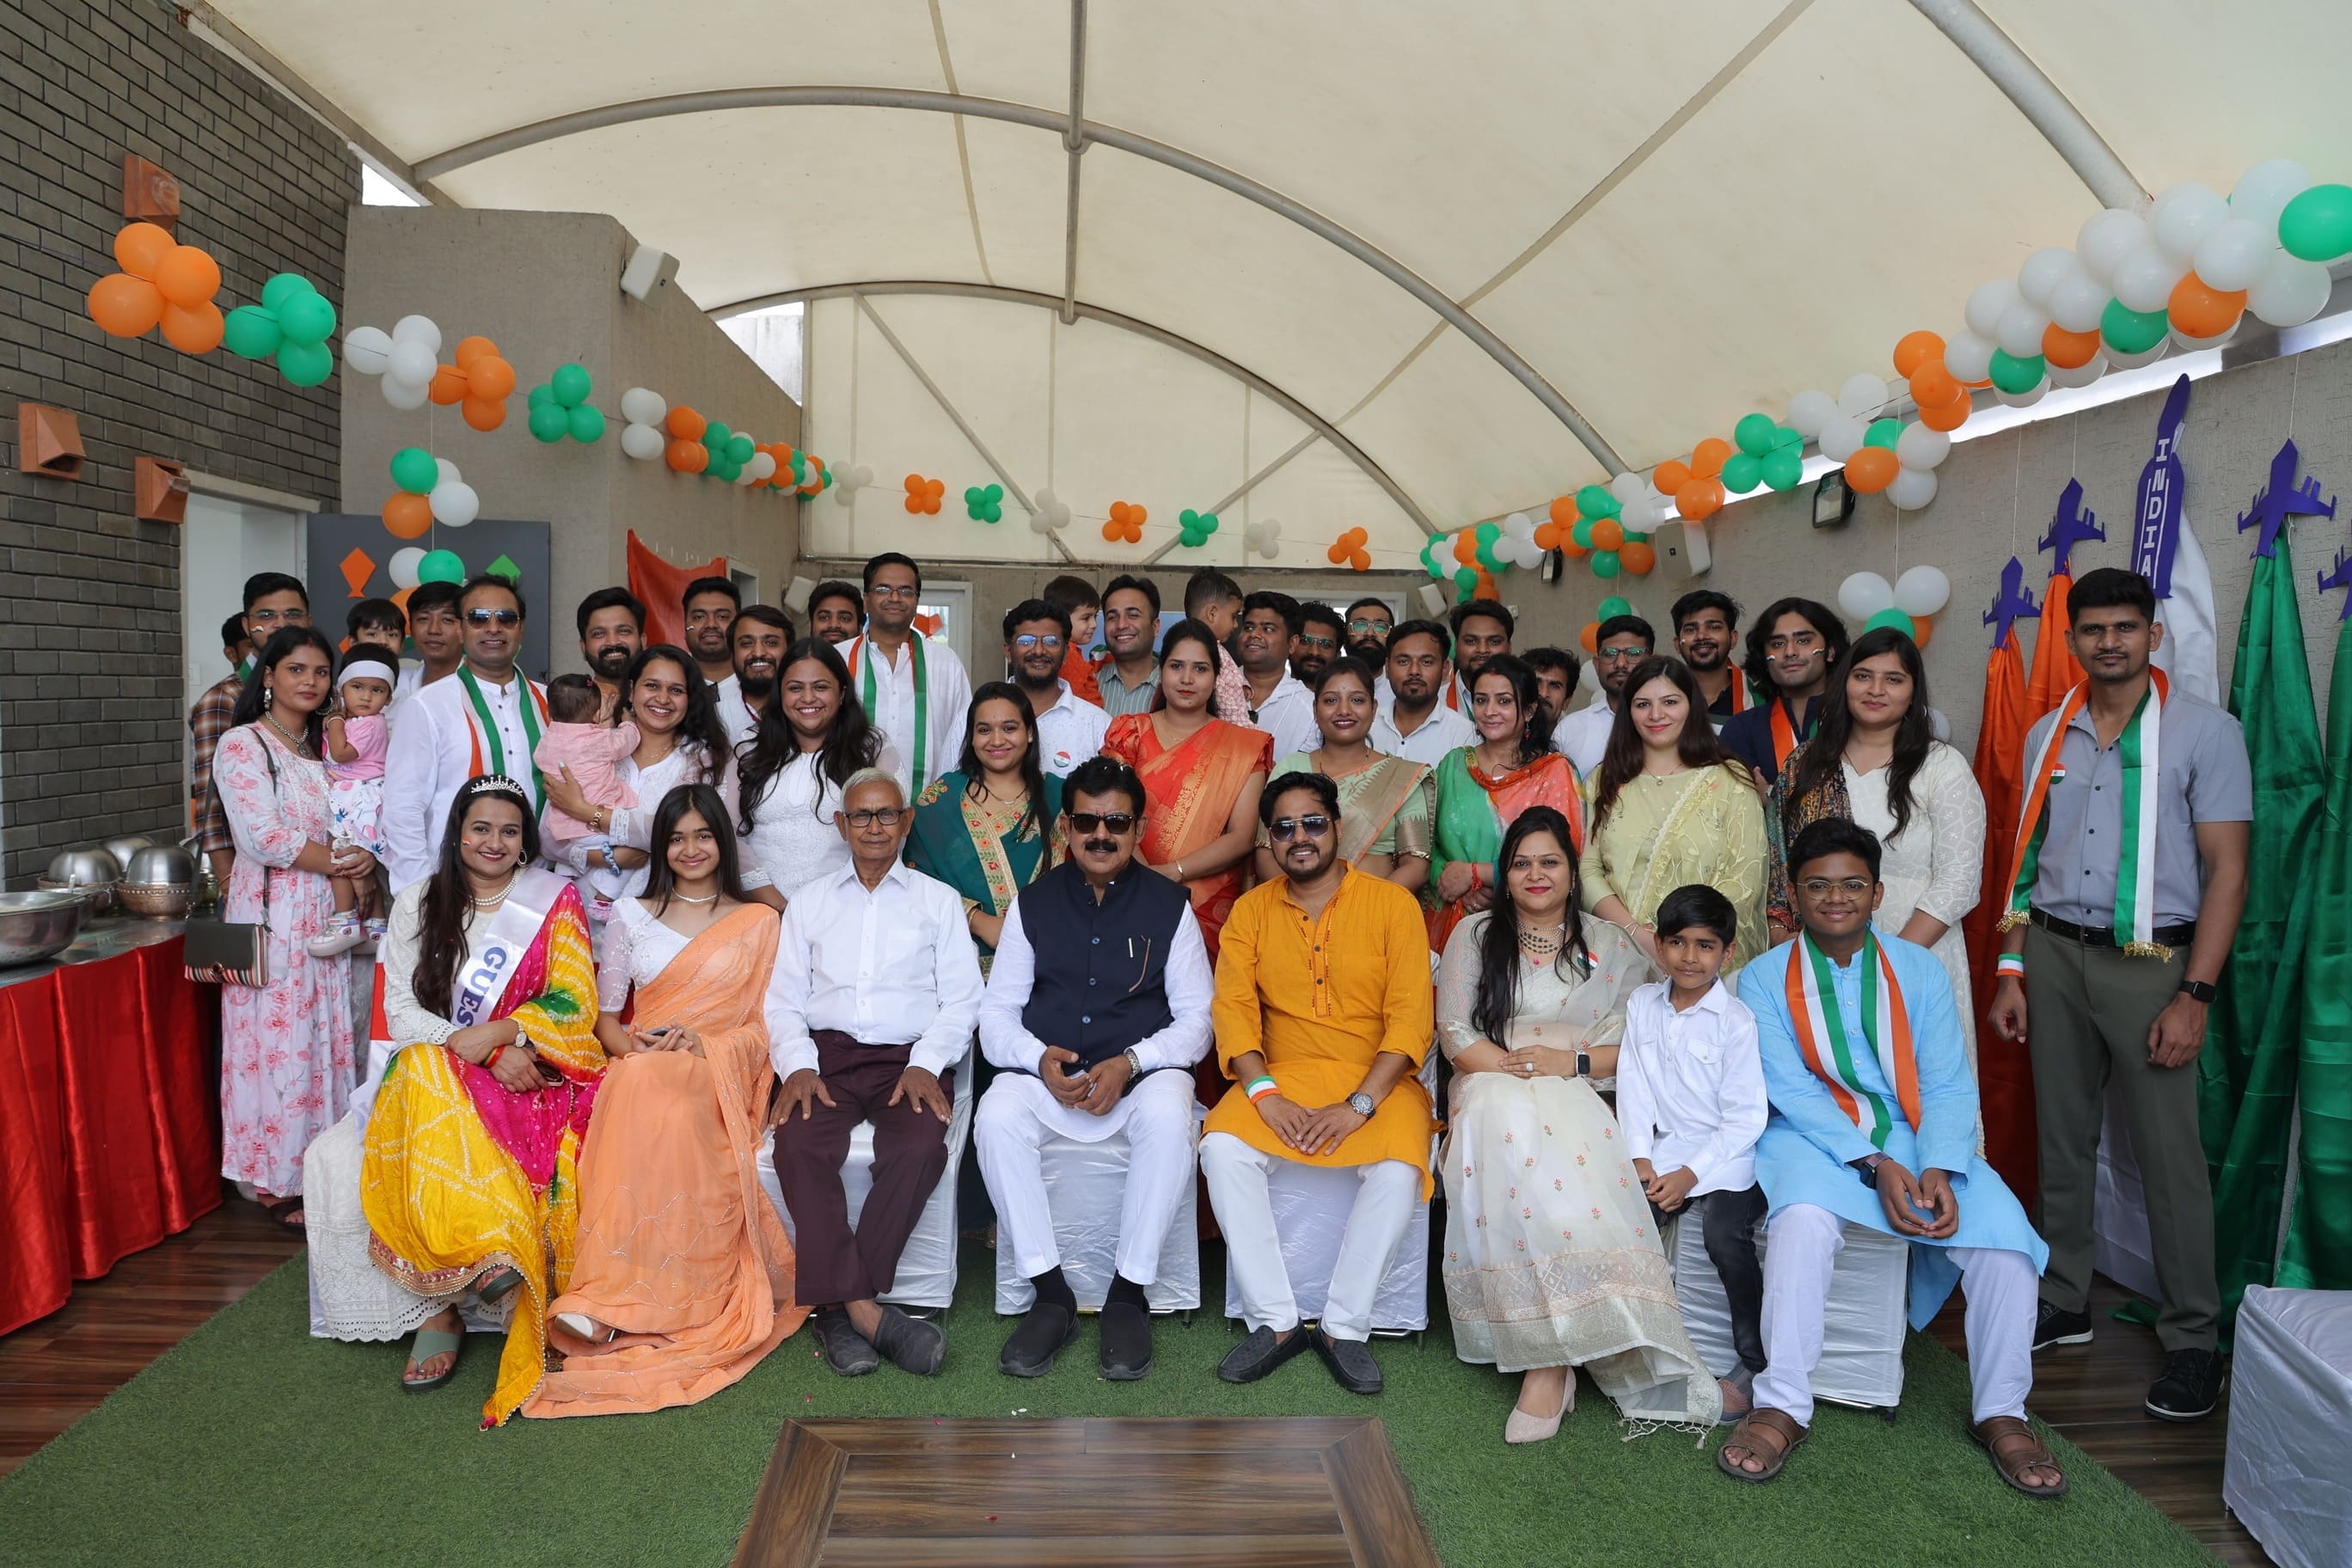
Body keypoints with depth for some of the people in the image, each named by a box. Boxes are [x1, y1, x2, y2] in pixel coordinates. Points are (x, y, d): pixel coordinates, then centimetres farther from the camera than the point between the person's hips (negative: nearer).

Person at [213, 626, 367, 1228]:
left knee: (326, 1037, 7)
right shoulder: (242, 744, -5)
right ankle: (277, 1182, 7)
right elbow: (260, 835, -15)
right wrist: (335, 860, -10)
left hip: (329, 912, 6)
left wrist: (365, 855, -5)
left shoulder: (326, 744, 16)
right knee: (277, 1039, -3)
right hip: (271, 912, -6)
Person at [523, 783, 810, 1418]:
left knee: (664, 1102, -37)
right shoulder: (631, 916, 18)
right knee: (642, 1089, -36)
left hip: (722, 1075, -1)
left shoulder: (759, 922, 12)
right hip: (639, 1072, 2)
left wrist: (704, 1042, -13)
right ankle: (627, 1295, -36)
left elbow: (766, 1026, 6)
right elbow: (604, 1013, 16)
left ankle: (614, 1298, -37)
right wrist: (629, 1043, -7)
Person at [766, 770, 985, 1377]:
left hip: (910, 1059, -1)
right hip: (828, 1053, 1)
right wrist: (798, 1065, -6)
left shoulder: (939, 900, 17)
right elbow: (784, 998, 14)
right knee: (799, 1145, -31)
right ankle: (865, 1311, -30)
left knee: (919, 1150, -32)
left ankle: (838, 1306, -25)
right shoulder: (809, 902, 22)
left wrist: (924, 1064, -9)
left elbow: (961, 999, 8)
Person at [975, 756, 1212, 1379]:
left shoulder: (1169, 905, 5)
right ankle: (1050, 1293, -18)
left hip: (1144, 1070, -1)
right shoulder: (1033, 904, 8)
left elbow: (1196, 1018, 2)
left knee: (1169, 1117, -34)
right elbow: (996, 1016, 6)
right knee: (996, 1116, -30)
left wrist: (1128, 1065, -16)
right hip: (1046, 1075, 1)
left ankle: (1130, 1294, -19)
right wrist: (1039, 1059, -16)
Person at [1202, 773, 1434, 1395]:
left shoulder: (1392, 903, 0)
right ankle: (1274, 1321, -13)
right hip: (1281, 1074, 2)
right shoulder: (1252, 910, 8)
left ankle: (1344, 1327, -13)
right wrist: (1263, 1093, -17)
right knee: (1223, 1149, -25)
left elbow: (1410, 1017, -7)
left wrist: (1359, 1104, -18)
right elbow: (1233, 1006, -1)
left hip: (1378, 1081, -2)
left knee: (1398, 1170, -30)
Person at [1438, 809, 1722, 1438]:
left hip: (1578, 1098, 0)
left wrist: (1570, 1062, -10)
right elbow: (1456, 1037, 5)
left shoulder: (1610, 947, 15)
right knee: (1508, 1115, -37)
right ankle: (1556, 1354, -34)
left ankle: (1549, 1359, -36)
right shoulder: (1473, 936, 14)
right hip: (1491, 1094, 0)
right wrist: (1516, 1066, -11)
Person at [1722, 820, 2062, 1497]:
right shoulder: (1765, 978, 2)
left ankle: (1999, 1412, -2)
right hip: (1815, 1138, -2)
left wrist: (1939, 1169, -19)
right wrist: (1874, 1164, -21)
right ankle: (1782, 1406, -24)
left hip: (1916, 1138, 3)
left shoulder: (1920, 971, 8)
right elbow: (1790, 1091, -8)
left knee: (2004, 1231, -22)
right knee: (1805, 1218, -34)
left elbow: (1948, 1086, 0)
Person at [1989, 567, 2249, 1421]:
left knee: (2169, 1153, -1)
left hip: (2149, 962, -4)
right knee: (2062, 1140, 12)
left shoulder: (2204, 730, -5)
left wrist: (2194, 996, -13)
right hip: (2054, 955, 4)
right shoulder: (2048, 735, 10)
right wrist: (2010, 972, 9)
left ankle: (2193, 1341, 13)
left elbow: (2227, 871, -8)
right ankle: (2062, 1304, 25)